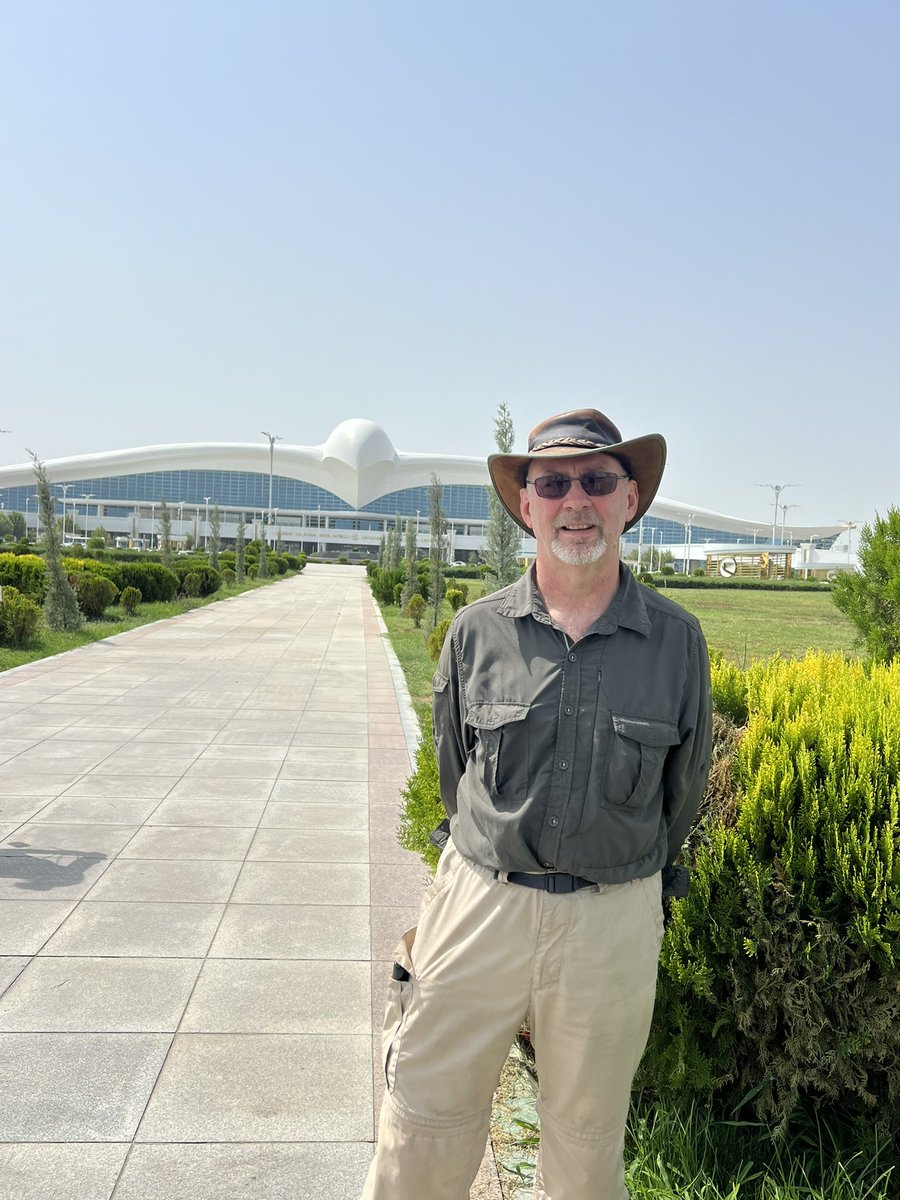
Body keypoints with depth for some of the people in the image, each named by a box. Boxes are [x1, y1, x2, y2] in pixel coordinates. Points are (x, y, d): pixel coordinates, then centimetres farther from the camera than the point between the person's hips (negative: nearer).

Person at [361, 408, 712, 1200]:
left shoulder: (678, 640, -4)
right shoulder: (476, 632, -5)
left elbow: (683, 788, 9)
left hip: (613, 920, 0)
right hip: (479, 904, 0)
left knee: (588, 1135, 19)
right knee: (426, 1120, 12)